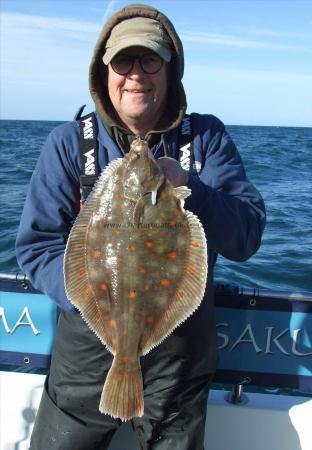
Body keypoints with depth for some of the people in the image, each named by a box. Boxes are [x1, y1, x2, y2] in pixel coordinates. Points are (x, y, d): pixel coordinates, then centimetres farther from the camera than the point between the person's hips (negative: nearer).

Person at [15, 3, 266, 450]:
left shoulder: (206, 137, -4)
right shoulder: (69, 142, -5)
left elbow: (247, 237, -12)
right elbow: (37, 243, -8)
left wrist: (188, 188, -29)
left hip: (181, 348, 1)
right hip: (88, 341, 0)